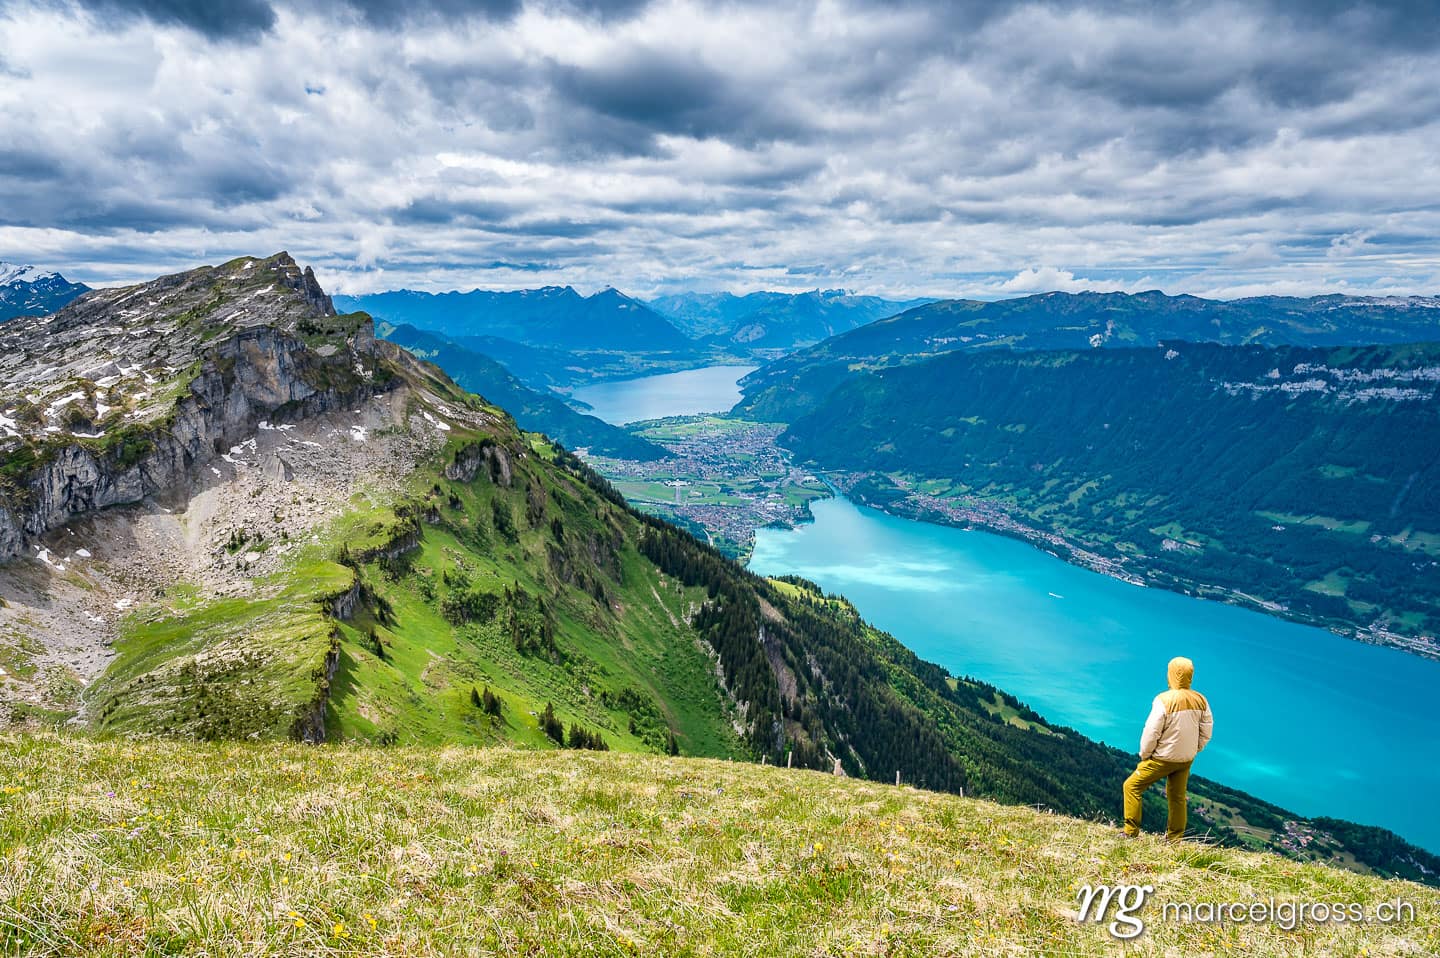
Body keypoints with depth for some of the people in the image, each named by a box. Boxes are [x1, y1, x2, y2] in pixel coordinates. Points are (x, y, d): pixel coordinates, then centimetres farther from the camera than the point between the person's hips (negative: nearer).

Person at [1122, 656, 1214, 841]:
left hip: (1163, 758, -6)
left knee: (1132, 786, 4)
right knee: (1177, 797, 17)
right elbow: (1206, 732, 5)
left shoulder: (1164, 700, -23)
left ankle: (1131, 833, 3)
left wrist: (1144, 755, -3)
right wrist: (1193, 751, 18)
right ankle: (1175, 839, 24)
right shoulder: (1200, 700, -5)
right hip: (1186, 760, 6)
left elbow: (1151, 732, -18)